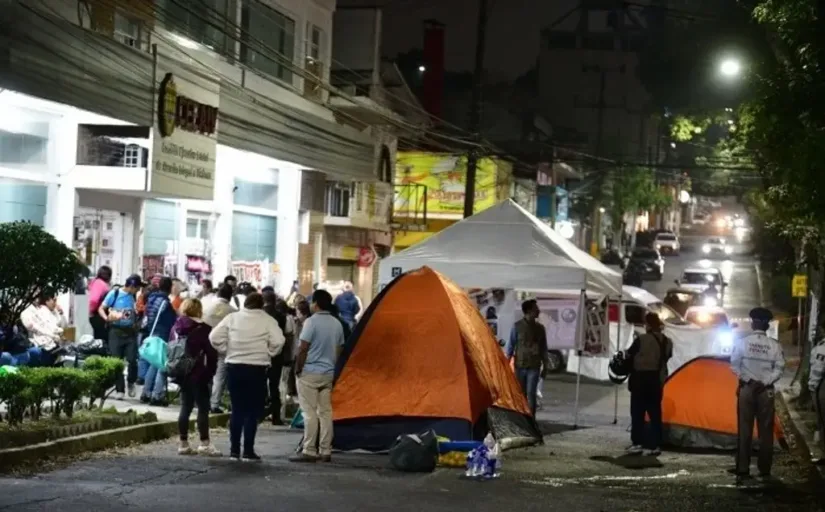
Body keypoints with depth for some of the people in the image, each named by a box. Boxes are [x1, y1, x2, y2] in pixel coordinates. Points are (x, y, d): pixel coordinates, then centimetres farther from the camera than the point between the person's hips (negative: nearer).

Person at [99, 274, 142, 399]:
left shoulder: (134, 296, 7)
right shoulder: (114, 293, -4)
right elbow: (101, 309, -2)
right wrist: (107, 318, -20)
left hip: (130, 332, 2)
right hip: (116, 331, -2)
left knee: (132, 360, -8)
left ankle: (131, 382, 18)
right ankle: (119, 389, 9)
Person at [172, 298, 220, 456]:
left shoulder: (176, 328, 9)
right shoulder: (203, 329, -9)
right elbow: (211, 354, -12)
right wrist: (210, 373, -3)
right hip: (198, 375, -6)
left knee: (185, 407, 12)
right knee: (203, 408, -1)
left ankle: (184, 443, 12)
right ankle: (204, 444, -4)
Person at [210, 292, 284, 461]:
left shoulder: (232, 317, 4)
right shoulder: (268, 320, -3)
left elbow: (214, 337, -3)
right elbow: (278, 341, -15)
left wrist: (226, 351, 8)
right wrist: (268, 354, 2)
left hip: (234, 367, 3)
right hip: (257, 369, -3)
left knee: (237, 410, 11)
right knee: (252, 411, 3)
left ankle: (234, 450, 11)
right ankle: (248, 451, 1)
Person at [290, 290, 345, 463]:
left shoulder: (312, 322, -13)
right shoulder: (337, 324, 8)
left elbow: (303, 349, -14)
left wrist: (297, 369, -4)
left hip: (310, 373, -6)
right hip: (328, 373, 6)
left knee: (310, 412, -5)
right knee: (325, 412, 8)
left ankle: (309, 451, -7)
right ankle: (325, 451, 9)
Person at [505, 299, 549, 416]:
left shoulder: (540, 328, 6)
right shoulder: (517, 326, -1)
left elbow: (543, 349, 11)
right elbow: (510, 346, 2)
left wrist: (545, 366, 9)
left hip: (534, 367, 0)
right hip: (519, 366, 0)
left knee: (531, 393, -6)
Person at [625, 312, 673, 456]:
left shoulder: (641, 340, -14)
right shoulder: (667, 342, 5)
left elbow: (629, 356, -4)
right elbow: (666, 359, 14)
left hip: (640, 381, -5)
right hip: (657, 382, 6)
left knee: (637, 413, 1)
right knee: (655, 413, 8)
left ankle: (637, 444, -2)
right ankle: (655, 445, 8)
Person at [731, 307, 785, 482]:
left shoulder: (743, 342, -5)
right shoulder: (774, 345, -4)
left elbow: (734, 365, -5)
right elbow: (779, 368, -8)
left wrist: (746, 378, 5)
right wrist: (765, 382, -6)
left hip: (746, 389, 0)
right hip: (766, 390, 0)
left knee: (745, 430, 4)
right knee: (766, 431, 7)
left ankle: (742, 470, 3)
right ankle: (765, 471, 8)